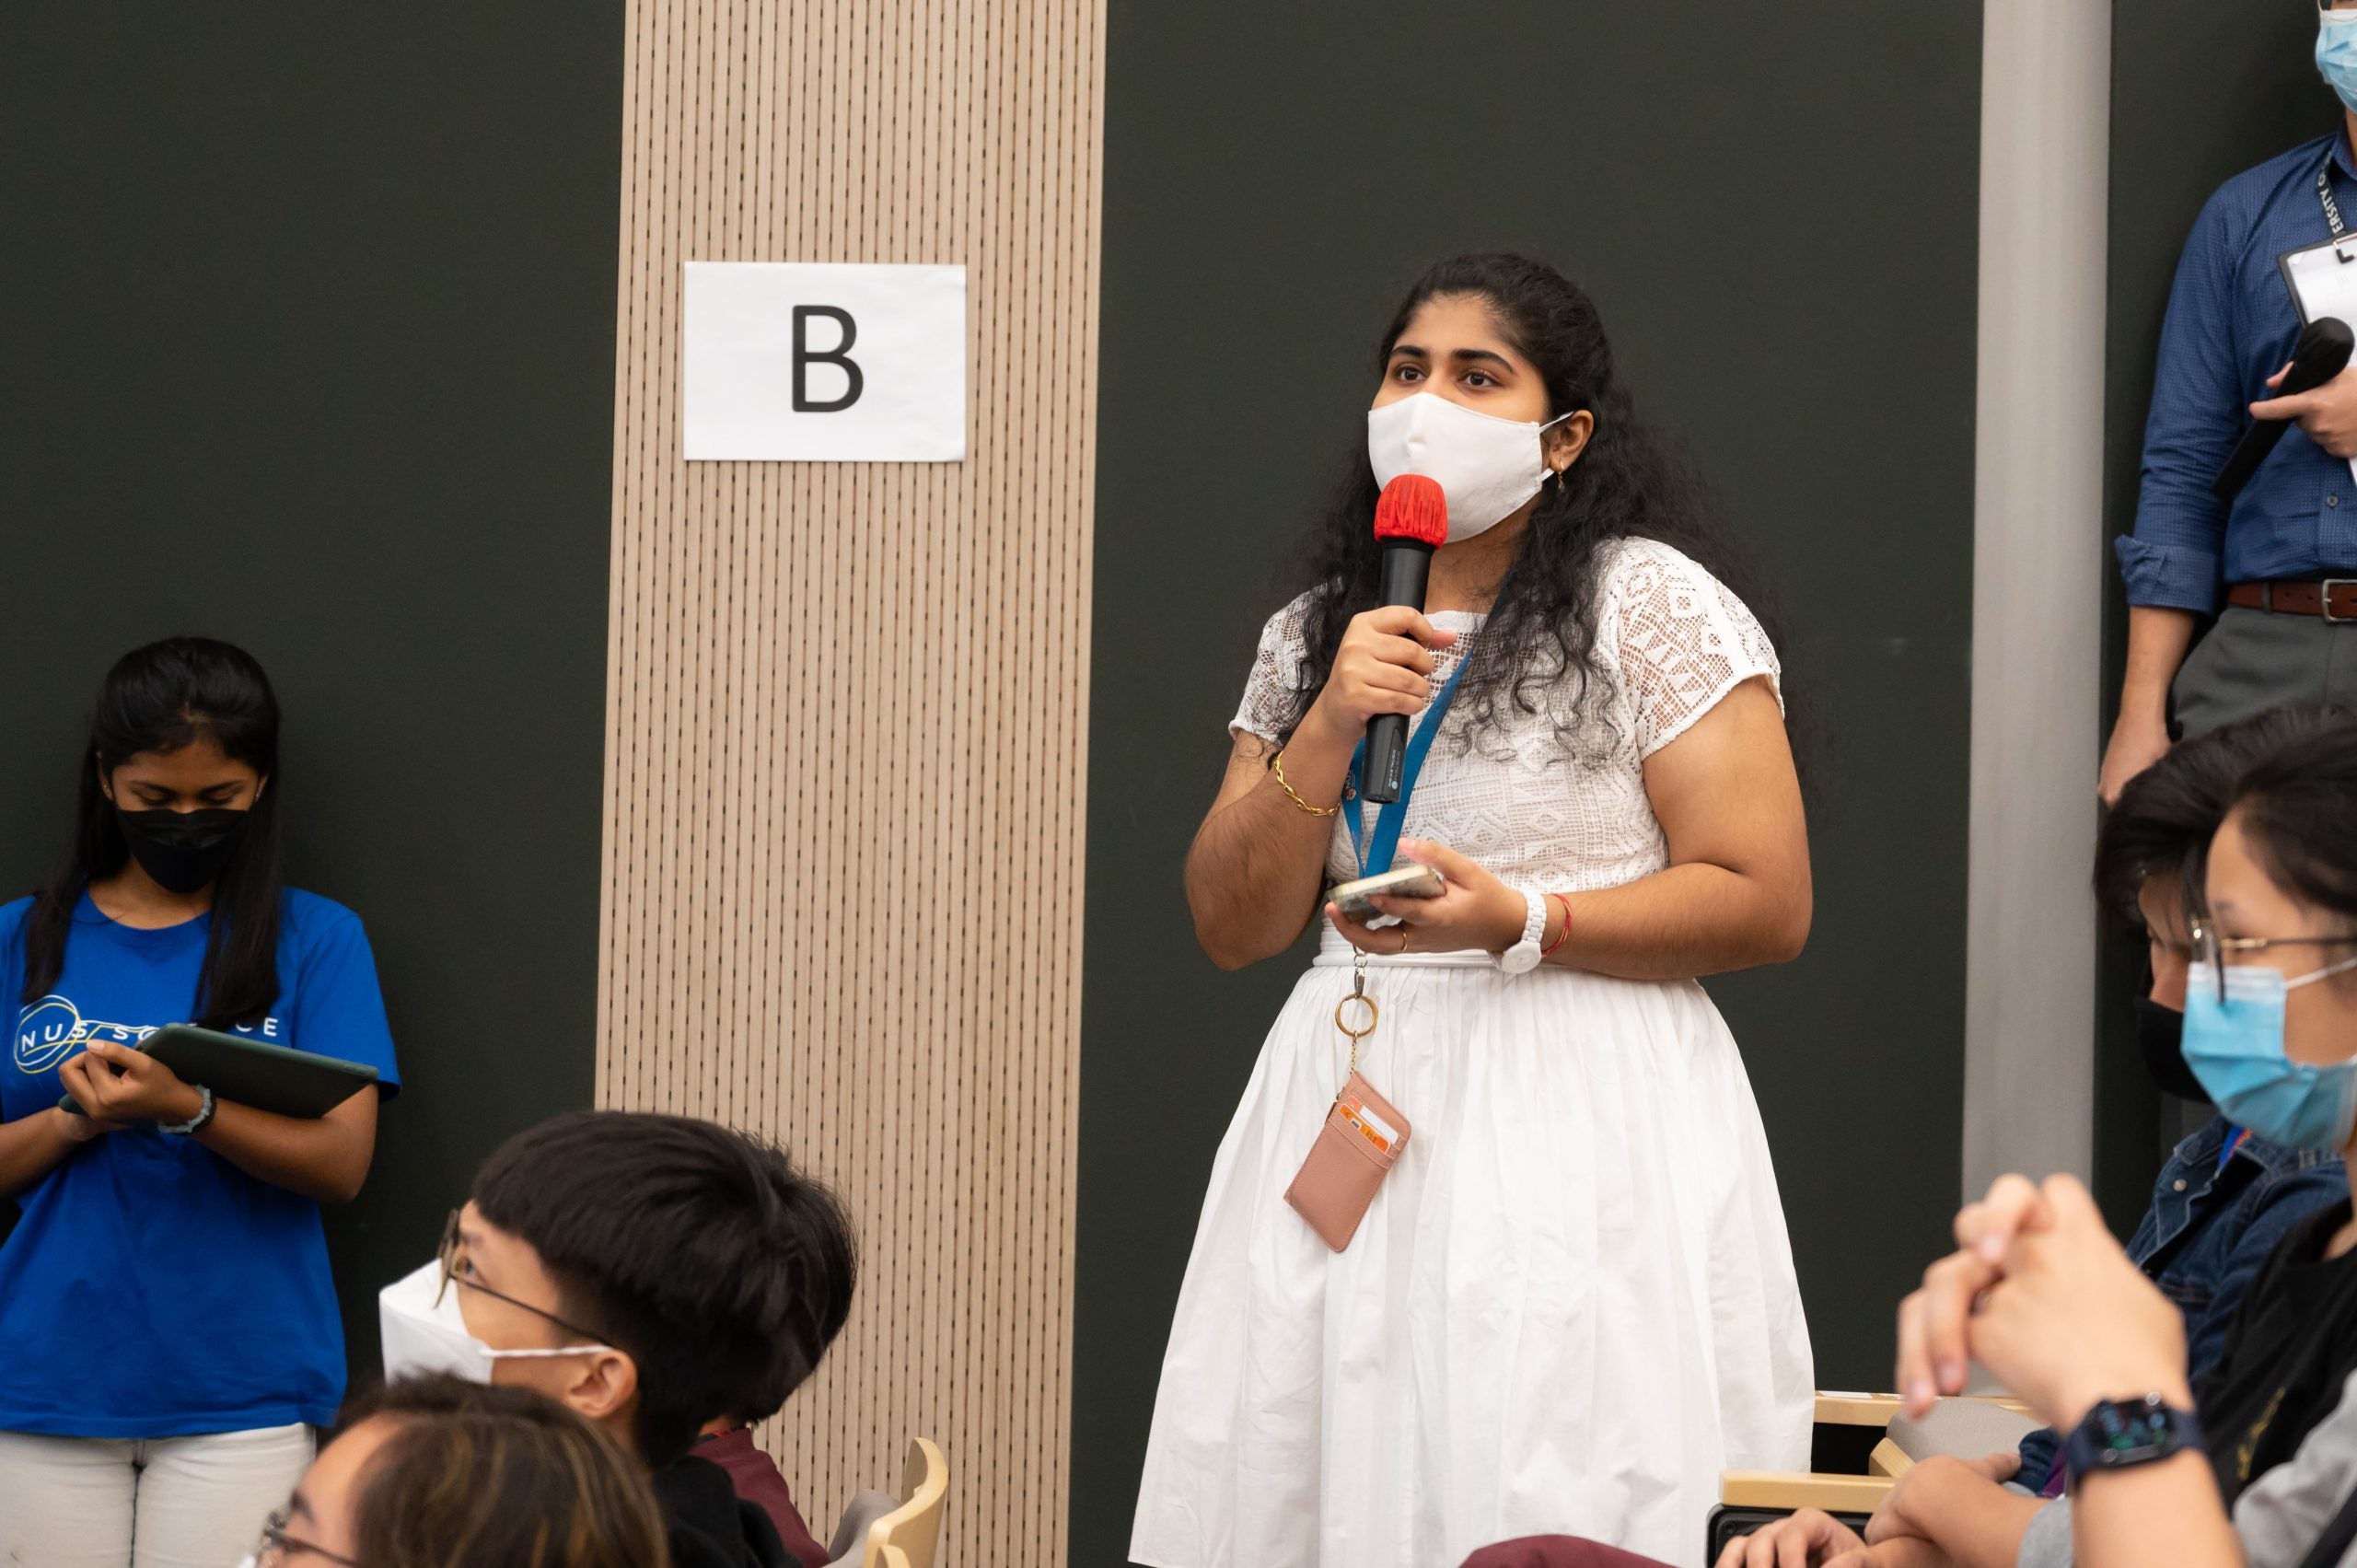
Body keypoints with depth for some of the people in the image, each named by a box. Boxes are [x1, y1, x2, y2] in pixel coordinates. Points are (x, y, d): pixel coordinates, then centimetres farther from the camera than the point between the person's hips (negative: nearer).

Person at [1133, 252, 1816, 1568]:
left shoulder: (1655, 607, -3)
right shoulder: (1318, 631, 14)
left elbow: (1766, 903, -8)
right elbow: (1232, 928, 8)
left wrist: (1522, 925, -18)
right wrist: (1327, 731, -7)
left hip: (1576, 1115, -5)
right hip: (1347, 1112, 5)